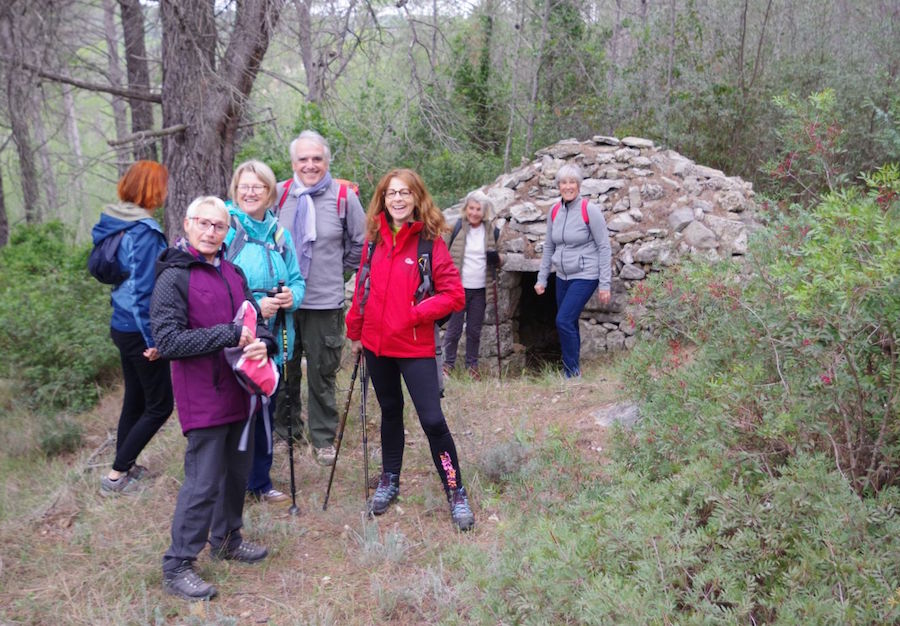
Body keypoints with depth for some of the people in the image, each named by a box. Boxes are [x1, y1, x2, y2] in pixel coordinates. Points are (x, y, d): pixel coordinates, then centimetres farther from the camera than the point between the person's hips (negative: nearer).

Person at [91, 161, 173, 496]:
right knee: (159, 405, 3)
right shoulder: (144, 232, -20)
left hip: (122, 326, 9)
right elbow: (143, 290, -22)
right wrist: (153, 339, -19)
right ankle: (116, 475, 7)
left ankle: (125, 466, 31)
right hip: (138, 331, -9)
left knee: (135, 399, 20)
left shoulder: (119, 224, 7)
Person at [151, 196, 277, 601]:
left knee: (237, 471, 18)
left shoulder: (233, 274, 10)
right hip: (203, 397, -7)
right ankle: (177, 567, 10)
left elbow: (255, 320, 15)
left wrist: (263, 343, -8)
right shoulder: (174, 278, -11)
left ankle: (227, 540, 38)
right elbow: (167, 341, -19)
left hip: (239, 391, 7)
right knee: (203, 483, -4)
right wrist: (229, 335, -22)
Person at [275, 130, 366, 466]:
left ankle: (323, 437, 23)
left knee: (322, 372, 8)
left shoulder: (344, 197, -5)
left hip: (325, 301, -1)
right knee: (284, 367, 14)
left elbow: (361, 243, 8)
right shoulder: (279, 194, -2)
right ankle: (285, 426, 33)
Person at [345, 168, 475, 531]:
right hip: (376, 344, 5)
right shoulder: (375, 240, 5)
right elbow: (362, 288, 13)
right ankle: (389, 480, 36)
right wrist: (355, 332, 14)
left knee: (432, 420, -7)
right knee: (390, 411, 19)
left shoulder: (431, 242, -9)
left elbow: (455, 295, -12)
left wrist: (415, 314, -19)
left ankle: (456, 493, 10)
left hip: (415, 347, -4)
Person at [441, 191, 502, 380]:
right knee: (454, 329, 2)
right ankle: (447, 363, 17)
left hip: (480, 290, 2)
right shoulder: (457, 229, -2)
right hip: (458, 288, -2)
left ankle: (472, 365, 23)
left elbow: (497, 260, 15)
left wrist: (496, 258, -9)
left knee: (475, 331, 10)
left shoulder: (491, 232, 6)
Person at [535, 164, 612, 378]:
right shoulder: (555, 212, 4)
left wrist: (604, 284, -12)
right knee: (569, 324, 11)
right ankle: (572, 370, 23)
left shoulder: (590, 210, -12)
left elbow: (604, 247, -11)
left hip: (585, 276, -6)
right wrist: (541, 279, 12)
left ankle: (572, 372, -2)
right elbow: (548, 247, 13)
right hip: (563, 277, 6)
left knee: (564, 321, -15)